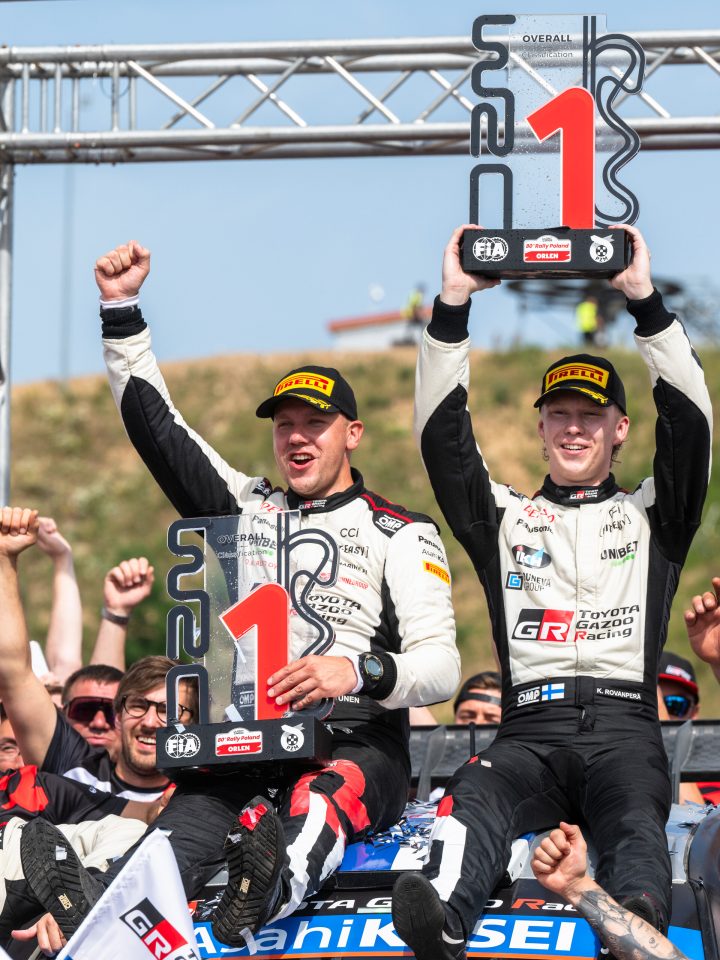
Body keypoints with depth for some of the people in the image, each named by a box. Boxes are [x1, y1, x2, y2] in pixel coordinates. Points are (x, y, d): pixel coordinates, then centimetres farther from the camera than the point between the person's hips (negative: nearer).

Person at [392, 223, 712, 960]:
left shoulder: (652, 515, 23)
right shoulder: (506, 518, 26)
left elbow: (689, 421, 9)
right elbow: (441, 435, 14)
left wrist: (644, 299, 0)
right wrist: (452, 306, 5)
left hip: (624, 726, -1)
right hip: (530, 727, 1)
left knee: (636, 820, -36)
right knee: (476, 798, -35)